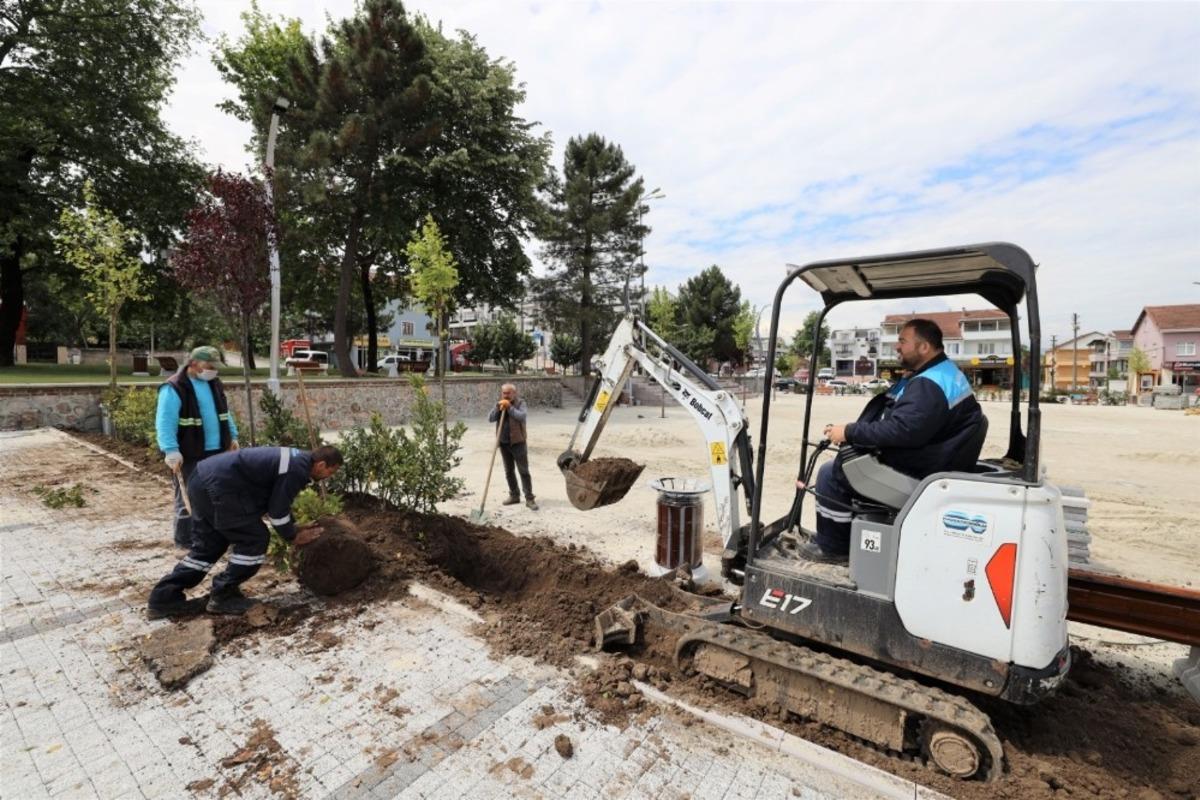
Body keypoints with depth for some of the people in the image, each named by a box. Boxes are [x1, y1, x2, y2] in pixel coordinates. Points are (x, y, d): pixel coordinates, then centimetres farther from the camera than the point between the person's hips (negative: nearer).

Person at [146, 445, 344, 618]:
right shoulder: (297, 470, -15)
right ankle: (222, 597, 10)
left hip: (202, 480, 11)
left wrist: (292, 527, 26)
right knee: (255, 540, -1)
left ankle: (164, 599, 25)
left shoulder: (295, 459, 16)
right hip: (218, 486, -10)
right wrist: (293, 536, 5)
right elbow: (278, 508, -10)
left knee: (208, 545, 20)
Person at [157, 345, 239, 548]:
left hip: (216, 451, 7)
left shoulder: (214, 384, 10)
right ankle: (185, 539, 17)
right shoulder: (174, 388, -14)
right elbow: (165, 423, -19)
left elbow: (224, 412, 20)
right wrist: (171, 451, -26)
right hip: (189, 455, -7)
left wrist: (232, 436, 16)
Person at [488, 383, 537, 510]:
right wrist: (498, 408, -13)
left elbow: (522, 416, -21)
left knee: (524, 471, -4)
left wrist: (509, 407, -20)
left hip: (517, 442, -5)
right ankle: (514, 495, 25)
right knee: (509, 471, 13)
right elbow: (490, 419, 0)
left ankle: (529, 498, -1)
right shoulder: (499, 404, 10)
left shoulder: (520, 403, -4)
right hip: (503, 443, 5)